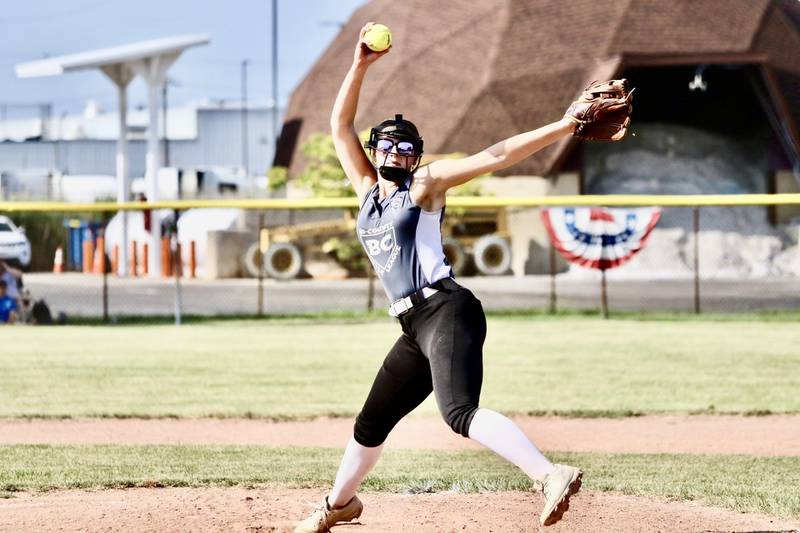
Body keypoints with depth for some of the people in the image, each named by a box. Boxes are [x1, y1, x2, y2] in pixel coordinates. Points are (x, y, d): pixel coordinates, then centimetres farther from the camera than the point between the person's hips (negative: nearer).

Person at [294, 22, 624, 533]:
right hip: (415, 327, 8)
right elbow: (341, 126, 19)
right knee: (371, 423, 20)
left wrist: (564, 126, -15)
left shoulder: (425, 184, 2)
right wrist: (360, 66, 9)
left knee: (460, 412, -30)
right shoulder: (368, 190, 19)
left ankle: (551, 475, -45)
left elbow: (496, 156, -6)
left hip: (446, 311, -8)